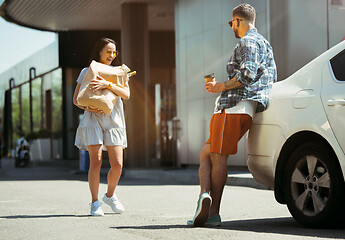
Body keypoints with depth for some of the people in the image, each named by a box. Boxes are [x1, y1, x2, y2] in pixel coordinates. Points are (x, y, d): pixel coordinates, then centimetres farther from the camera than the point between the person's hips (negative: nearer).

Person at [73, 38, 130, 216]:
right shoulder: (87, 72, 9)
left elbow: (126, 94, -4)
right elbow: (76, 99, 8)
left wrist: (108, 85, -19)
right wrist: (87, 107, -13)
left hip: (114, 121, 2)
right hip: (93, 119, -2)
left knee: (117, 165, -5)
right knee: (96, 161, -12)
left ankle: (110, 196, 21)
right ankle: (95, 203, -2)